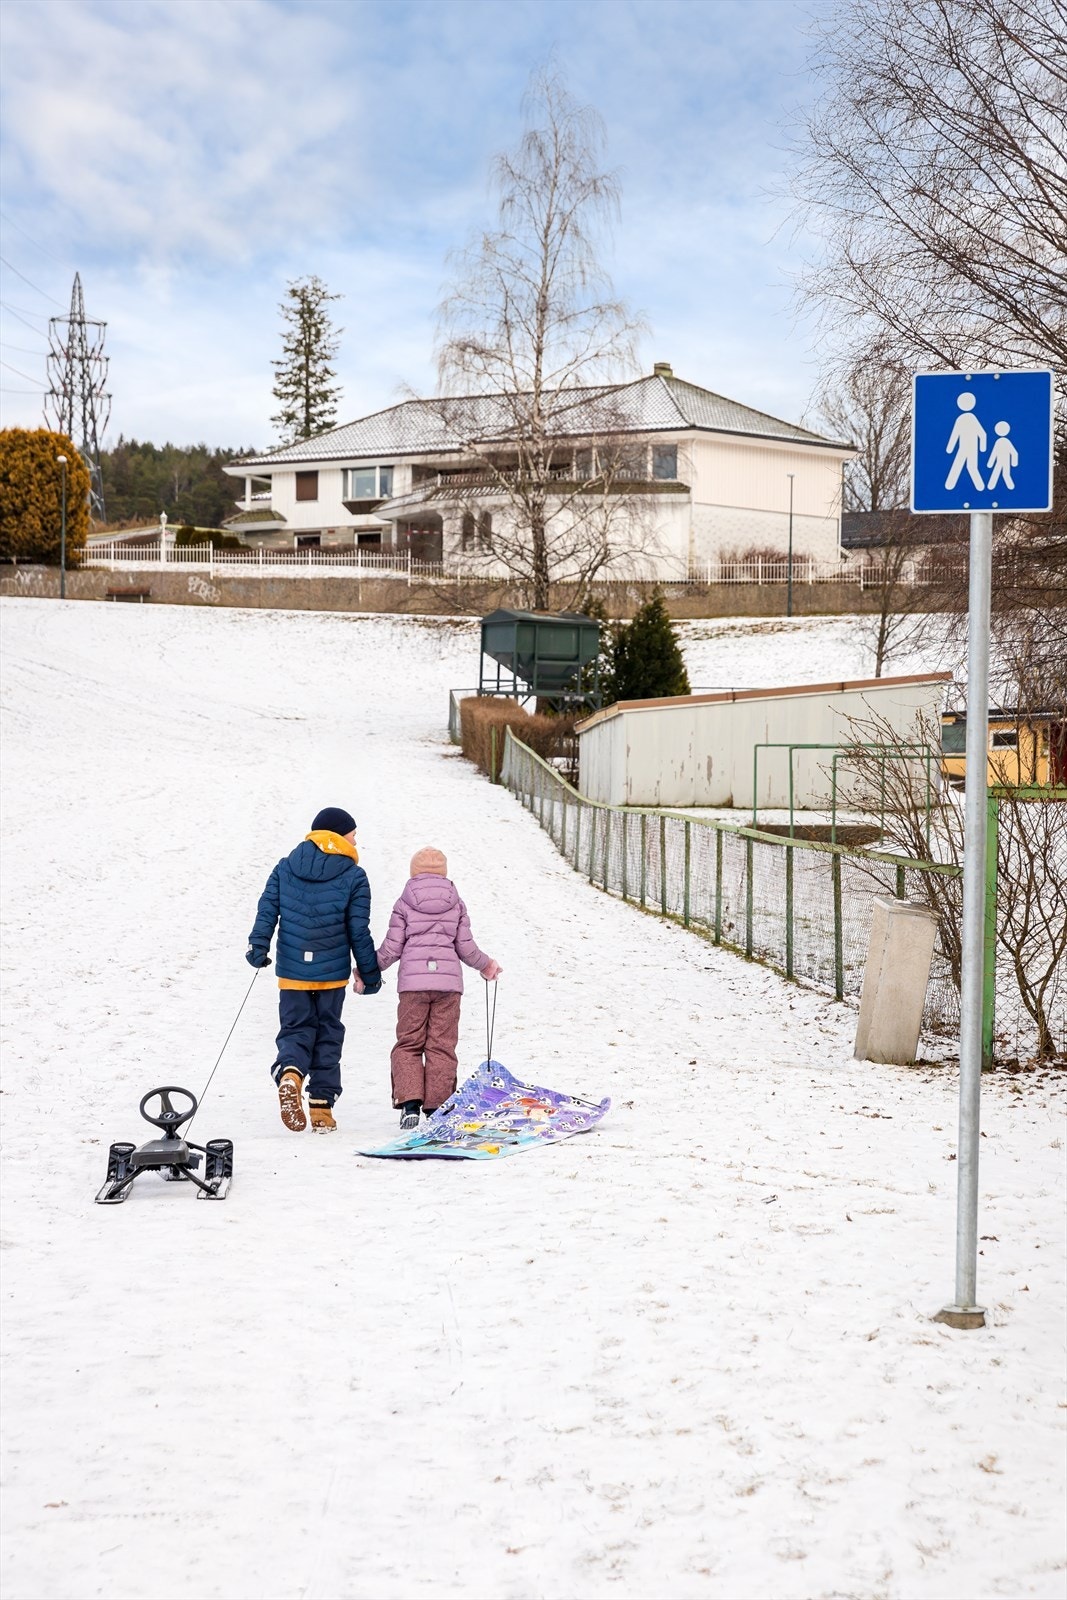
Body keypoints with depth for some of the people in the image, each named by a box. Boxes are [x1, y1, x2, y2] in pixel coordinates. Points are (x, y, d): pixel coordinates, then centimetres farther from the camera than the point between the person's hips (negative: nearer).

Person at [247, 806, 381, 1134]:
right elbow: (359, 932, -3)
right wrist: (370, 973, 6)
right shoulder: (353, 877, -4)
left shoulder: (285, 868, 5)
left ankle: (289, 1073, -24)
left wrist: (258, 946, -1)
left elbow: (267, 910, -3)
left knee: (296, 1029, 8)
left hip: (291, 971, 2)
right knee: (328, 1036, 10)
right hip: (332, 972, -2)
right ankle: (322, 1106, 7)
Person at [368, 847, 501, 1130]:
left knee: (408, 1045, 5)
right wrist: (486, 965, 28)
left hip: (412, 981, -1)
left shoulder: (404, 904, 4)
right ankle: (436, 1109, 3)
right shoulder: (456, 904, 9)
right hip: (448, 980, 1)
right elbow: (466, 947, 8)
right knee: (441, 1047, 5)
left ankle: (409, 1103, -11)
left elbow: (391, 948, 3)